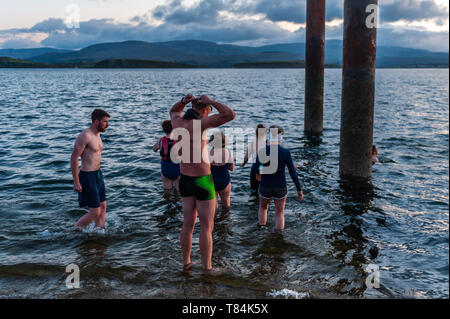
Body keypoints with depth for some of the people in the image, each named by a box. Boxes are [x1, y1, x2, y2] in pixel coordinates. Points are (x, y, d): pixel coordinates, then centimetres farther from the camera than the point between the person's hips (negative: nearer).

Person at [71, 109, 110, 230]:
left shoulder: (97, 135, 11)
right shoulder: (84, 136, -18)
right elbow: (74, 159, -19)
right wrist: (76, 182, -19)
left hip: (98, 175, 9)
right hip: (88, 177, -9)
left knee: (103, 207, 12)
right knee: (95, 212, -5)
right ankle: (75, 231, 13)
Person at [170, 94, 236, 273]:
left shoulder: (177, 122, -2)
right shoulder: (199, 123, -22)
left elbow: (173, 111, 25)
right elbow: (230, 115, -26)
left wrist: (184, 101, 3)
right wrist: (210, 101, -14)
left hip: (185, 179, 7)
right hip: (203, 182, -7)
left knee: (188, 223, 19)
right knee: (207, 227, 5)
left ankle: (186, 263, 30)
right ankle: (207, 269, 14)